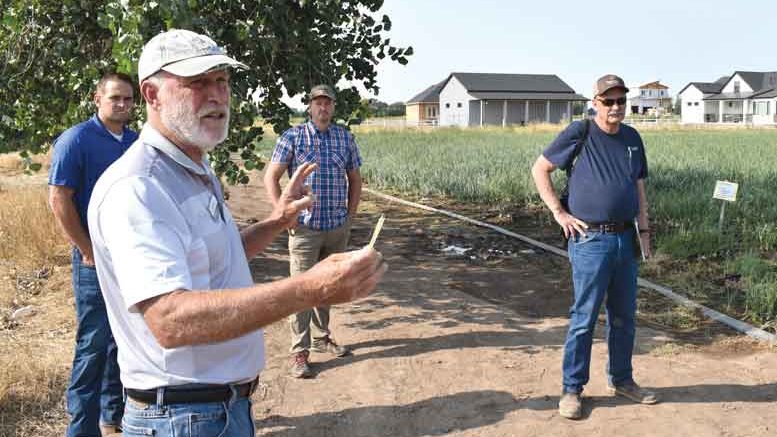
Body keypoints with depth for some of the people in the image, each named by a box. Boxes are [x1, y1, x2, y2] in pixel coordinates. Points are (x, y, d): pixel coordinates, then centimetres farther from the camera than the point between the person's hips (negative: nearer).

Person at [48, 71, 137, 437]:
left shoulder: (138, 142, 9)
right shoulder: (76, 140, -8)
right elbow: (59, 200, -12)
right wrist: (89, 252, -12)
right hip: (97, 259, -6)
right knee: (95, 344, -1)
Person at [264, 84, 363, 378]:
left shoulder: (345, 138, 7)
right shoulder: (293, 137, -3)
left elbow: (354, 179, 17)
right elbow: (271, 178, -2)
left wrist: (350, 215, 9)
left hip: (338, 227, 4)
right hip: (305, 228, -4)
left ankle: (321, 337, 32)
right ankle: (300, 351, 2)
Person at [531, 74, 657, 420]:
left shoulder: (632, 138, 10)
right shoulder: (579, 133, -7)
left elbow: (639, 187, 17)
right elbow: (539, 169, -2)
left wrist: (644, 230, 11)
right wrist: (559, 213, -8)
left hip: (625, 239, 6)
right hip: (590, 240, -6)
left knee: (624, 316, 16)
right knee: (584, 318, -1)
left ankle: (620, 380, 33)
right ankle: (572, 389, 12)